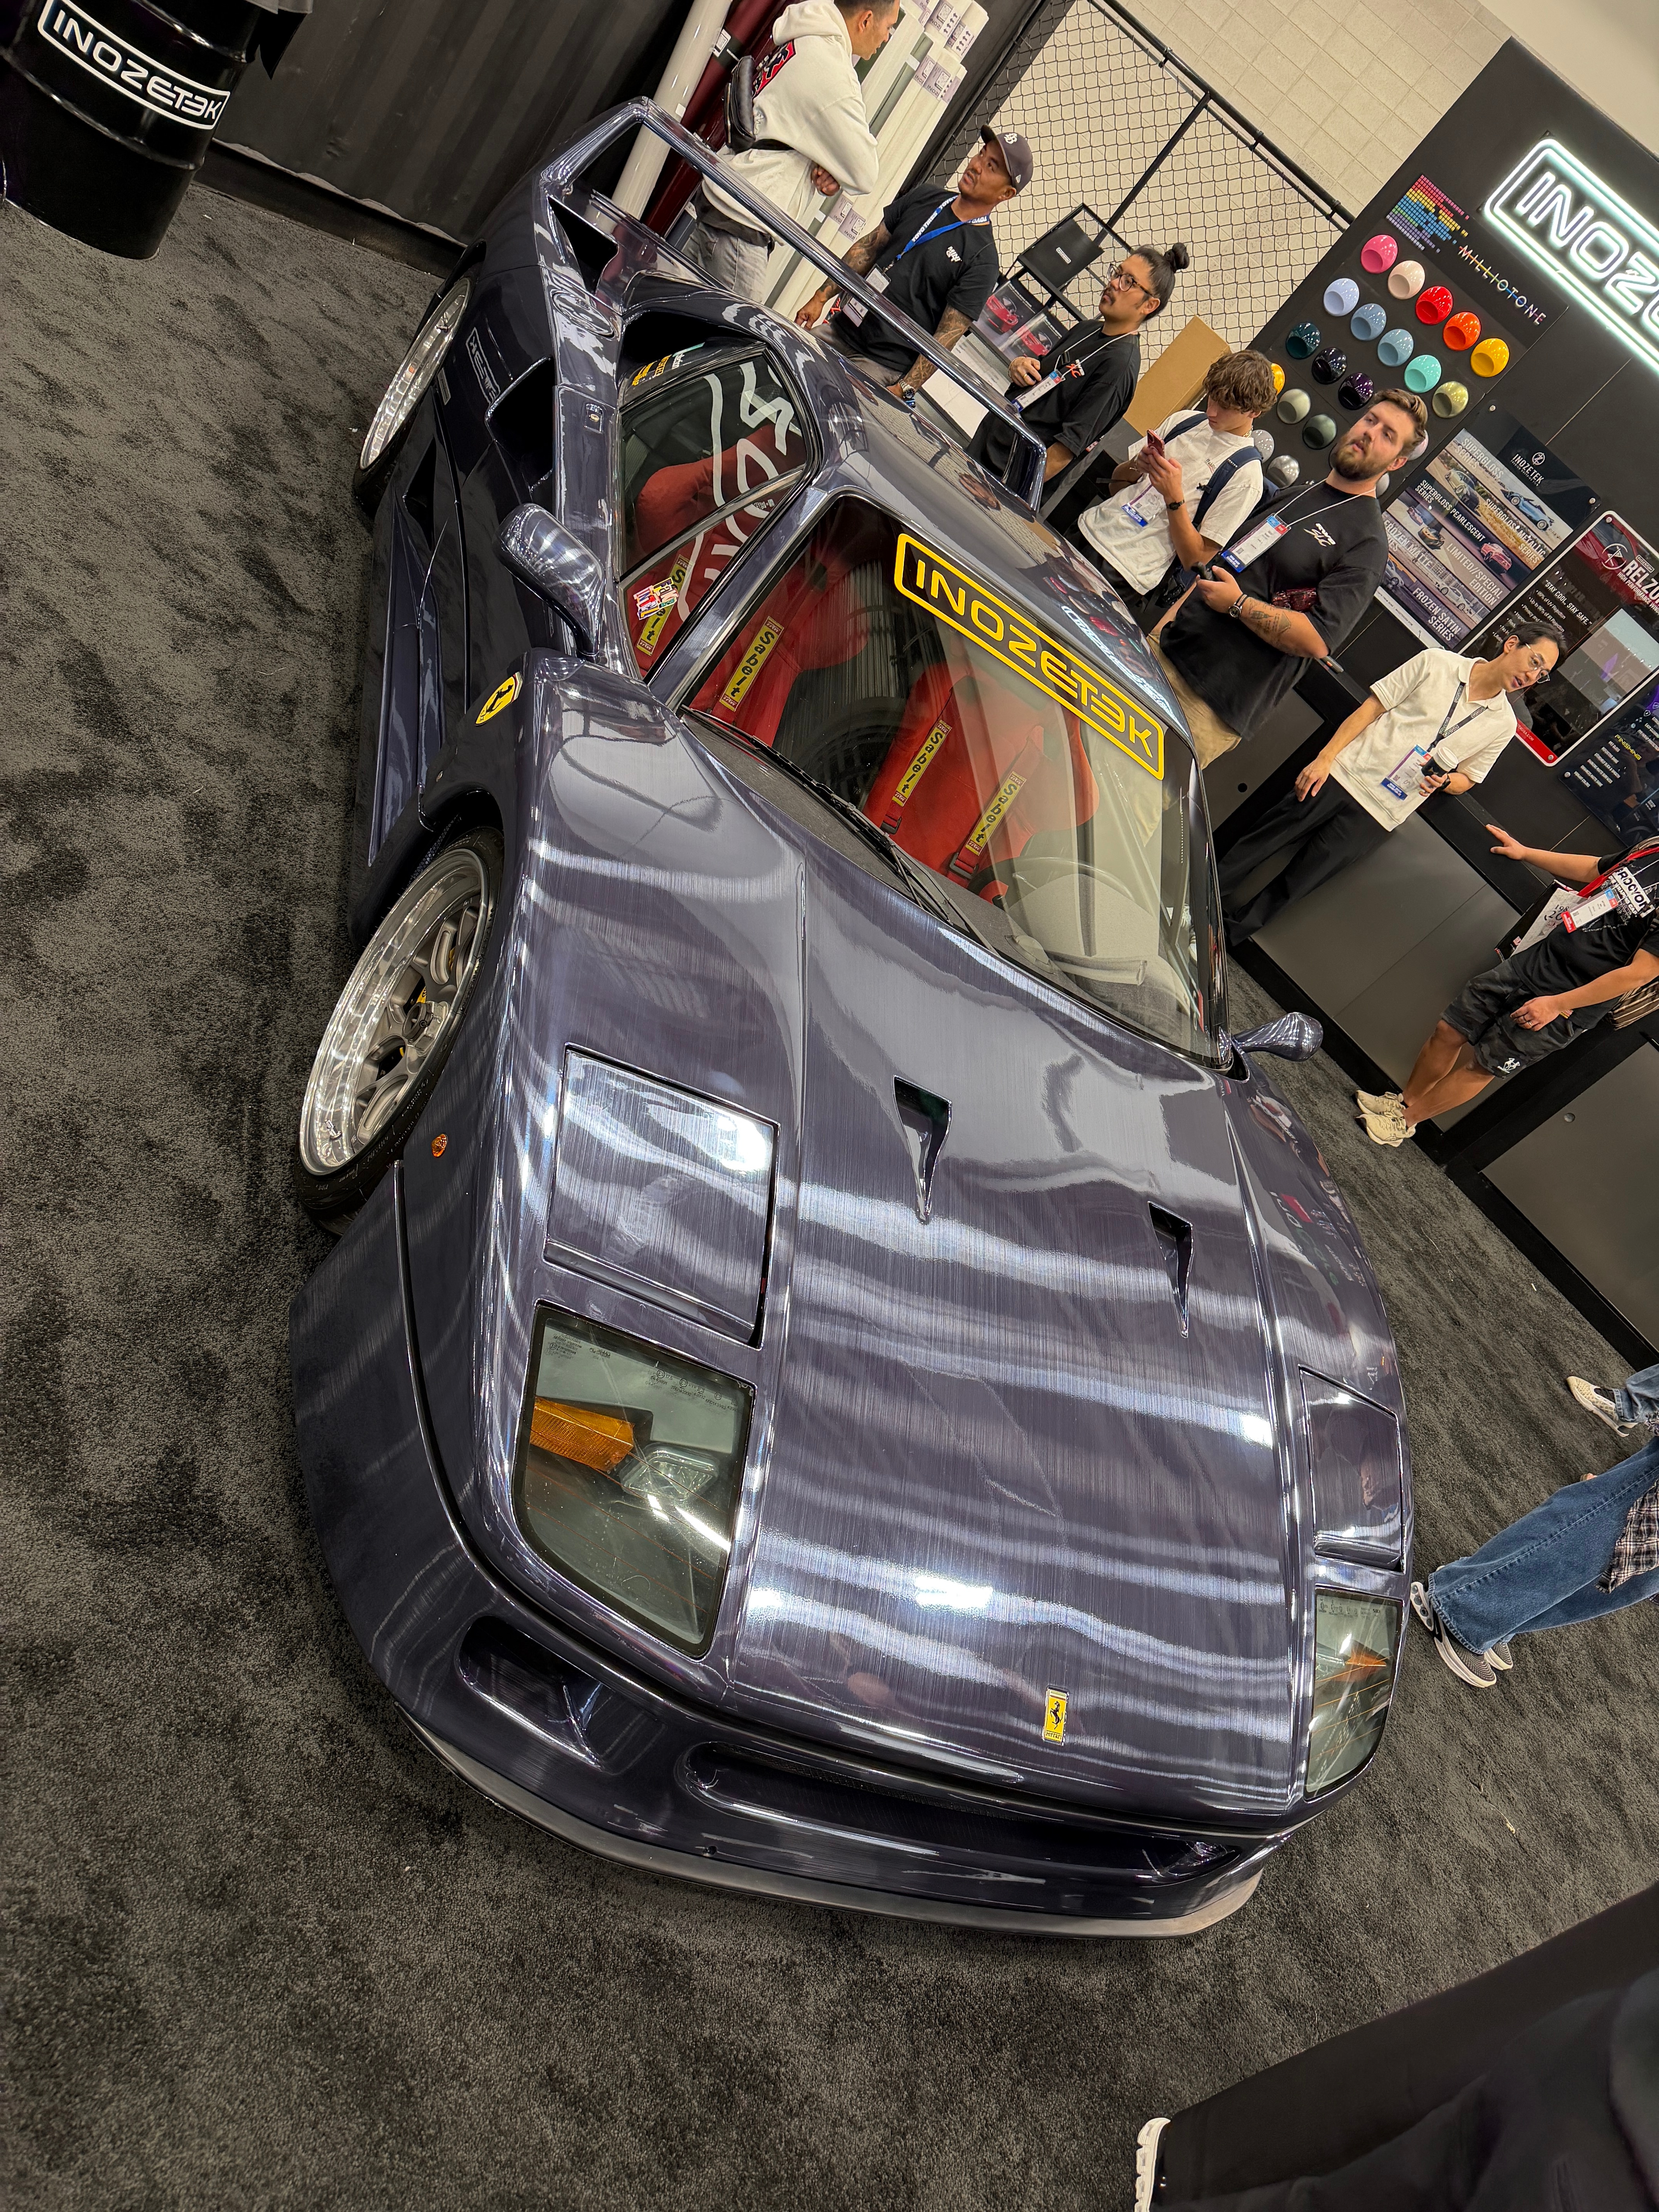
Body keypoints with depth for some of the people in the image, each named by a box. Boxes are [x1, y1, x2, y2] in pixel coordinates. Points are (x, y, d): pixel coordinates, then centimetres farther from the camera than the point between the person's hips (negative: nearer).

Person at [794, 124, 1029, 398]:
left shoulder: (982, 260, -9)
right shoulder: (926, 195, 10)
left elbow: (947, 337, -13)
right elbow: (869, 246, 15)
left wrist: (903, 390, -21)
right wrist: (821, 298, 9)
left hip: (881, 366, -6)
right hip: (839, 332, 6)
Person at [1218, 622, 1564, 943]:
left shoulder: (1503, 725, 7)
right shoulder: (1436, 662, 1)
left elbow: (1468, 779, 16)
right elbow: (1370, 709, 0)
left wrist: (1445, 781, -9)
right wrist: (1325, 758, -10)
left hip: (1379, 816, 1)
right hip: (1342, 774, -1)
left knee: (1293, 886, -1)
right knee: (1261, 843, 1)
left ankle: (1229, 937, 10)